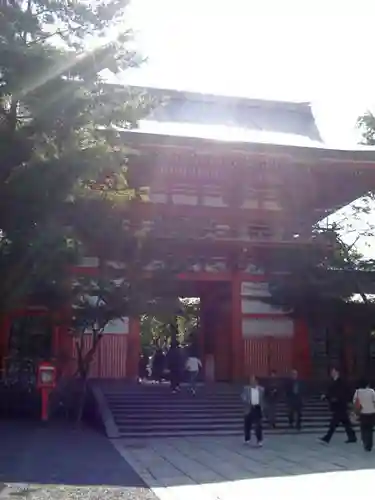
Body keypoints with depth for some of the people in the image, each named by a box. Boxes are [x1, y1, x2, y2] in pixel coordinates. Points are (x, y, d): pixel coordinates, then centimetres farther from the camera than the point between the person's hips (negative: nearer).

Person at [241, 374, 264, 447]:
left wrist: (262, 407, 10)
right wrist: (249, 403, -23)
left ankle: (259, 440, -1)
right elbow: (243, 397, -11)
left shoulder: (261, 389, 4)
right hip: (249, 409, 0)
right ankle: (247, 439, 29)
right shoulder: (246, 388, -2)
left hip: (258, 408, 0)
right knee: (247, 425, 9)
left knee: (258, 425, -6)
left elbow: (262, 399, 15)